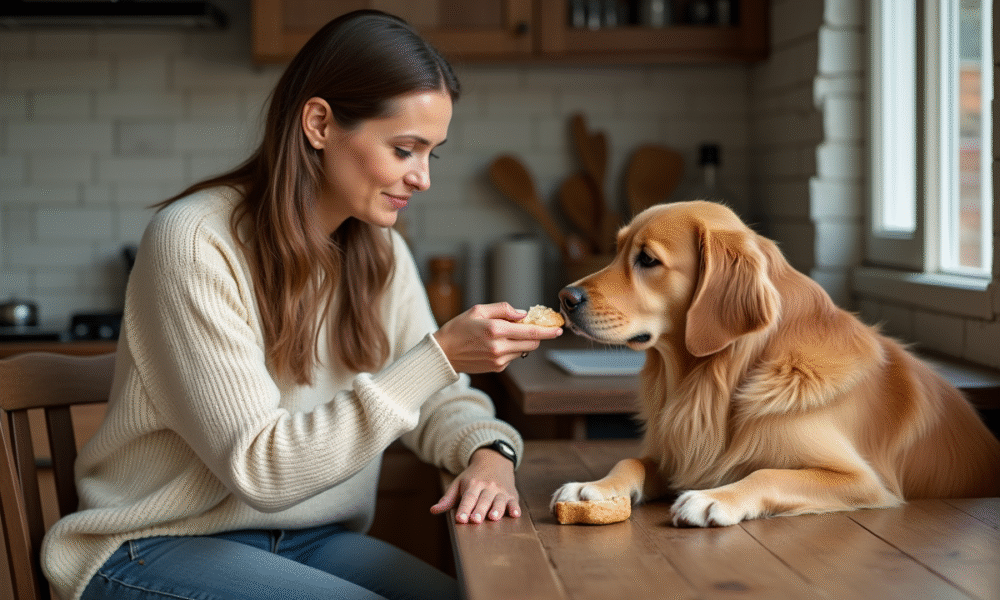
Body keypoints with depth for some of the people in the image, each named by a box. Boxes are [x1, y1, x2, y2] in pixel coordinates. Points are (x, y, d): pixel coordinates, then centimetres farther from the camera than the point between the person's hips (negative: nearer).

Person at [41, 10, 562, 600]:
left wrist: (488, 450, -16)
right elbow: (259, 469, -23)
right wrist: (440, 356, -28)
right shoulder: (194, 241, -19)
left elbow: (441, 398, 8)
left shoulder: (380, 250, 4)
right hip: (160, 548, -6)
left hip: (309, 540, 6)